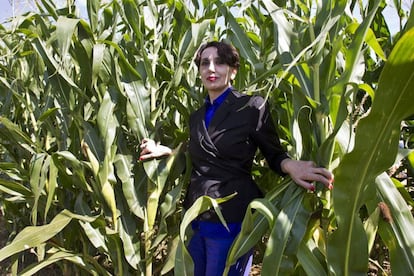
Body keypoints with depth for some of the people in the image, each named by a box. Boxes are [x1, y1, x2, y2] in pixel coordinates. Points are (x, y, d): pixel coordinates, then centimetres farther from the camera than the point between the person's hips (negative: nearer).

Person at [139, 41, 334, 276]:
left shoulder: (252, 107, -8)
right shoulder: (197, 116, 11)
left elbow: (274, 154, -4)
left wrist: (290, 165, -26)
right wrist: (164, 151, 9)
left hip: (232, 218, -6)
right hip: (195, 216, 6)